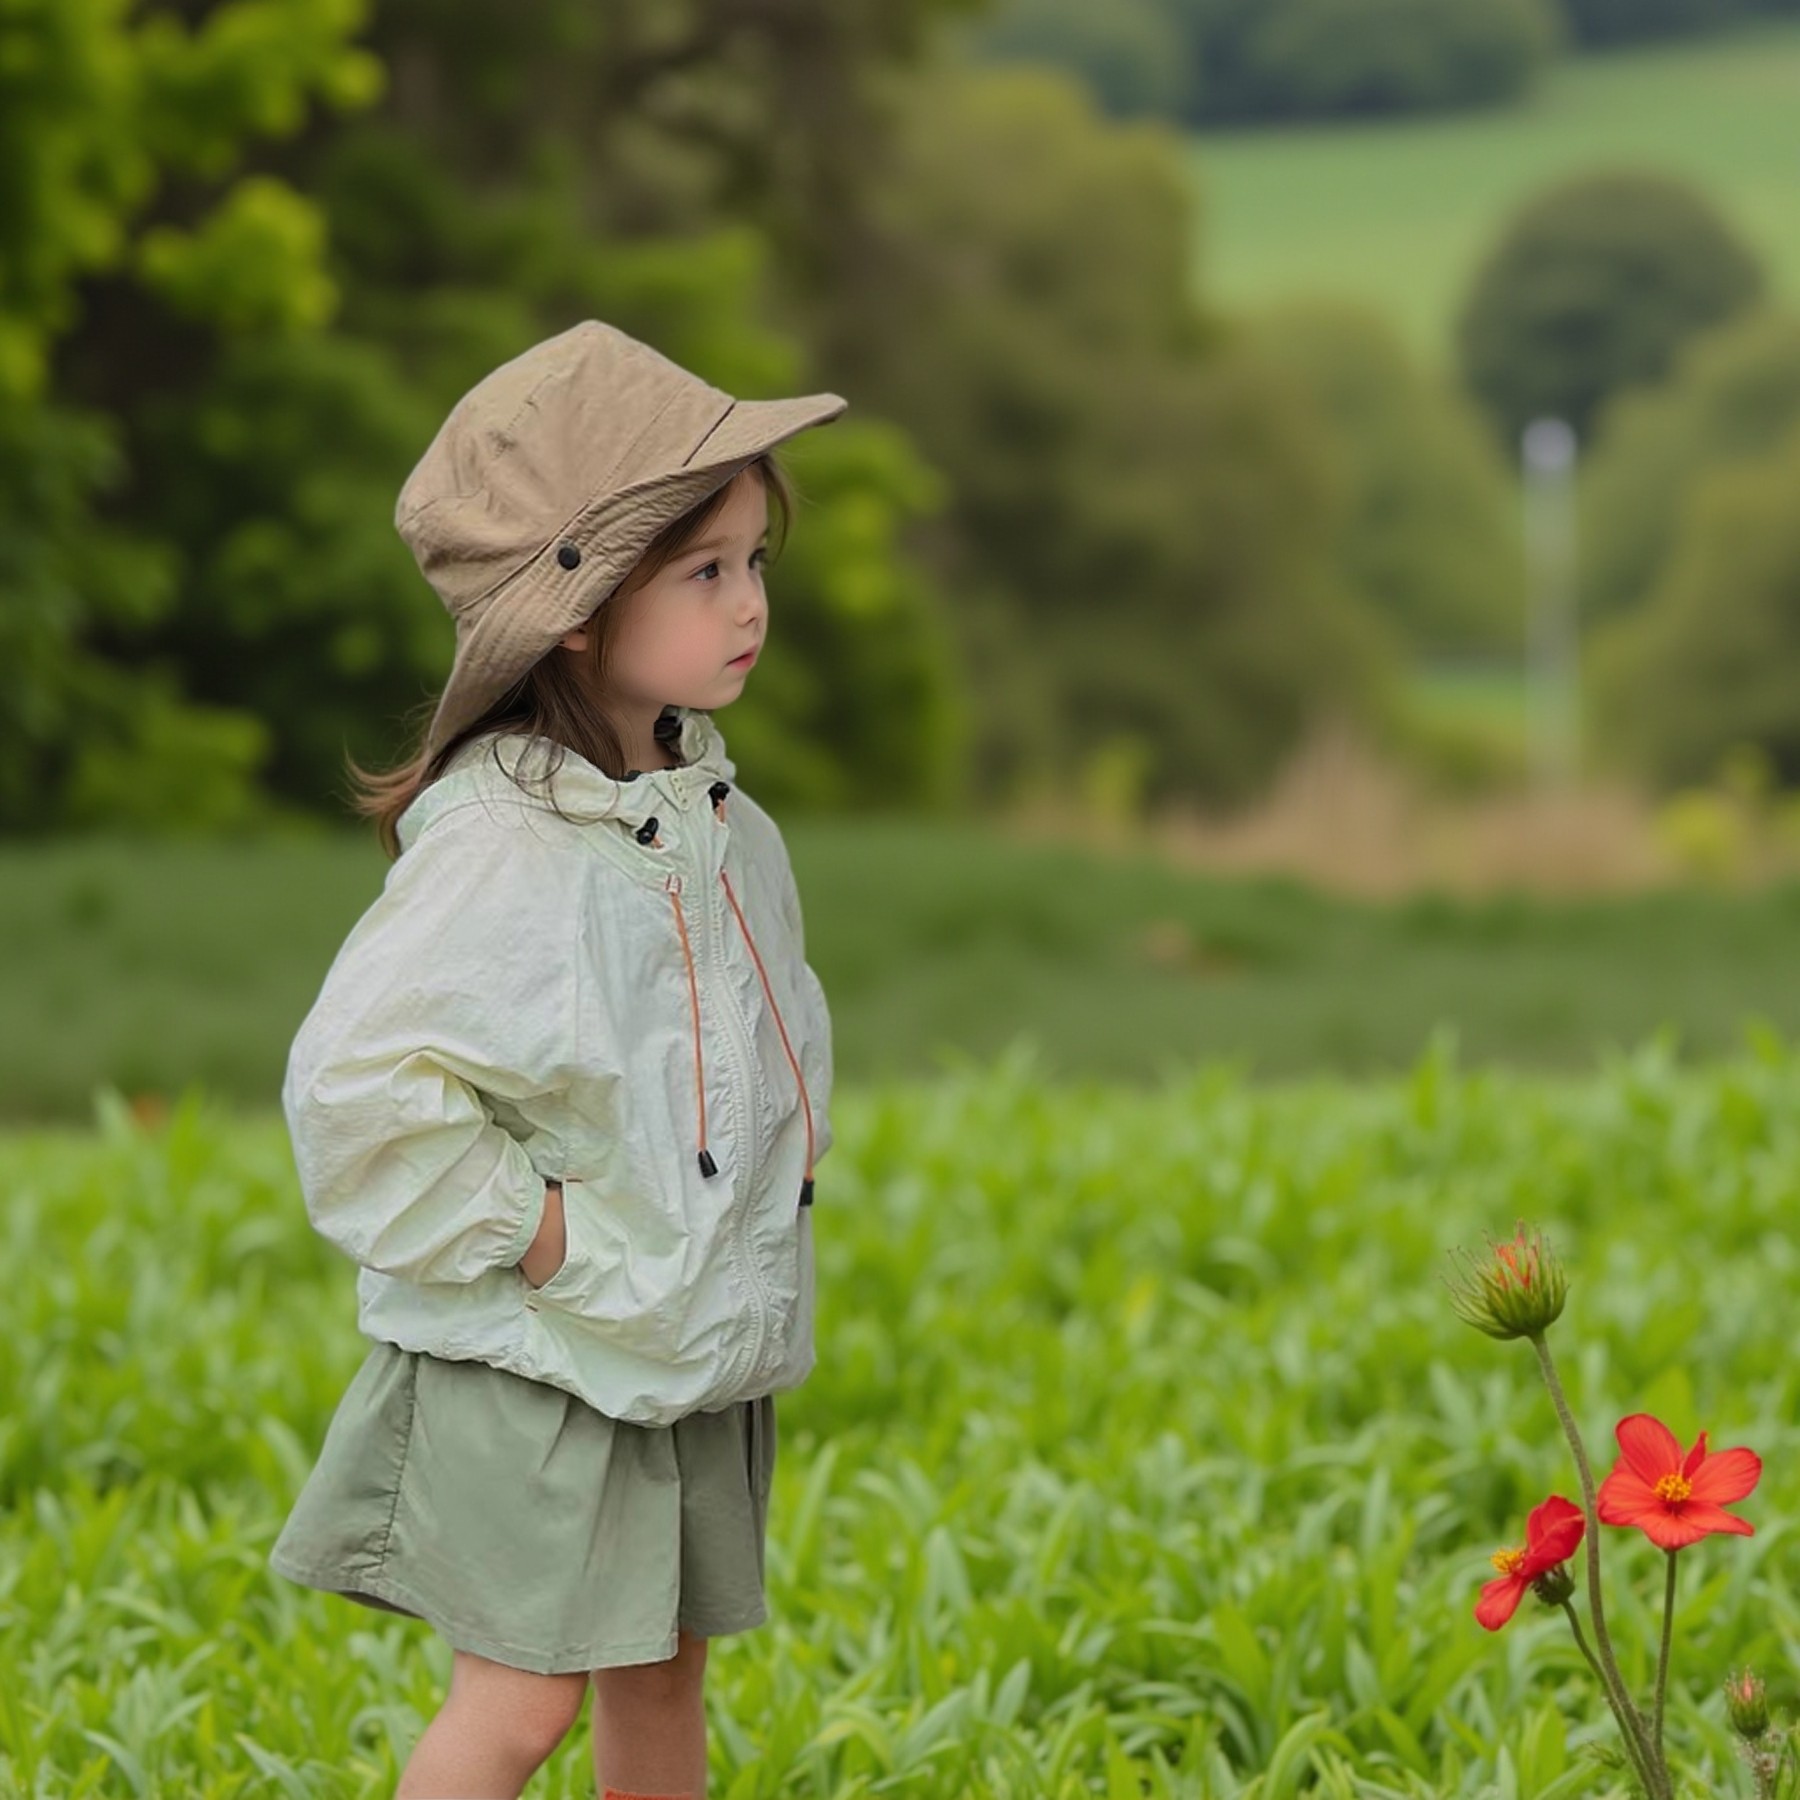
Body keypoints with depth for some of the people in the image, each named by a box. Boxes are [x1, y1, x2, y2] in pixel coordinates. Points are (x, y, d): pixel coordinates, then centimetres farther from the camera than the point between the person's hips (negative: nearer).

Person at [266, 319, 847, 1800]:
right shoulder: (498, 848, -22)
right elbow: (355, 1090, -28)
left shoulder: (715, 816, 5)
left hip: (692, 1345, 8)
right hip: (535, 1365, -8)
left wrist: (785, 1153, 9)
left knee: (663, 1669, 15)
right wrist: (527, 1227, -21)